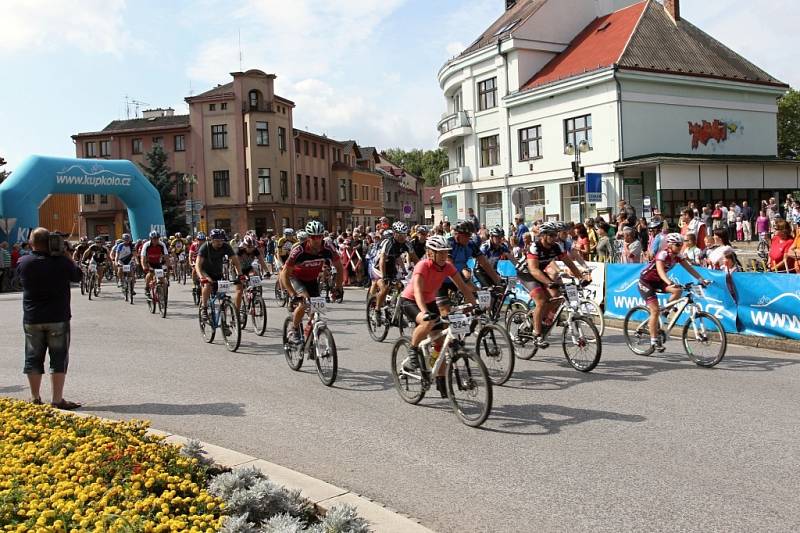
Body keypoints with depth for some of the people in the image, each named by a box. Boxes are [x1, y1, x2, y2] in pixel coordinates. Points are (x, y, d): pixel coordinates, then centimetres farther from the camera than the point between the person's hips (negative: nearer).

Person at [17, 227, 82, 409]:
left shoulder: (23, 263, -3)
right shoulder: (62, 261, -11)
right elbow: (78, 276, 4)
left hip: (32, 319, 3)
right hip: (58, 319, -3)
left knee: (33, 359, 12)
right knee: (59, 359, 3)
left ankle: (35, 399, 18)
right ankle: (57, 400, 2)